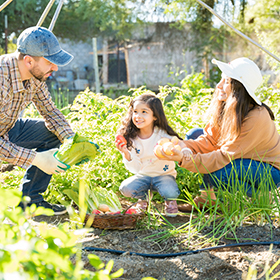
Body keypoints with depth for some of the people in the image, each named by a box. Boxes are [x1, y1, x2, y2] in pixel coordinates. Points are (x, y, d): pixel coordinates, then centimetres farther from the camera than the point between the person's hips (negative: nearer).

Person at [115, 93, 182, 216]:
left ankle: (170, 201, 7)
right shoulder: (130, 138, -9)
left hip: (164, 175, -3)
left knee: (170, 191, -34)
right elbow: (135, 168, -9)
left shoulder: (163, 135, -16)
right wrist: (126, 153, -28)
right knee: (125, 188, -24)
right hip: (143, 176, 3)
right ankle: (144, 197, 12)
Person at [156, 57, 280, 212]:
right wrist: (182, 146, -28)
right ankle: (207, 197, -1)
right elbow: (209, 141, -8)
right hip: (245, 159, 8)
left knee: (215, 172, -34)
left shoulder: (257, 118, -32)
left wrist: (184, 159, -40)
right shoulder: (224, 107, -9)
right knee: (195, 134, -3)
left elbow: (225, 157, -32)